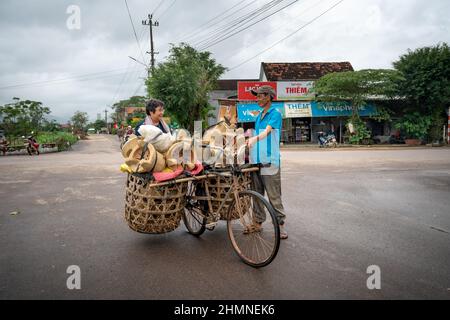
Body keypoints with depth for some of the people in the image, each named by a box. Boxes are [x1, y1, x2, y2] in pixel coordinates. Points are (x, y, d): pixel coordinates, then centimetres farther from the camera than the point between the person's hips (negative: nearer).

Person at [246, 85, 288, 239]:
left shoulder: (275, 114, -6)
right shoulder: (259, 116, 17)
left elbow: (267, 131, -23)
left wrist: (254, 138, -39)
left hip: (270, 162, -7)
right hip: (257, 161, 7)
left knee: (274, 196, -2)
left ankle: (280, 224, 8)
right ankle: (258, 222, 21)